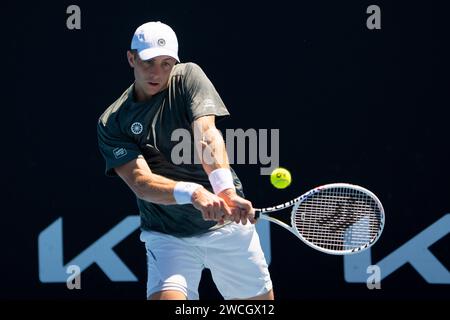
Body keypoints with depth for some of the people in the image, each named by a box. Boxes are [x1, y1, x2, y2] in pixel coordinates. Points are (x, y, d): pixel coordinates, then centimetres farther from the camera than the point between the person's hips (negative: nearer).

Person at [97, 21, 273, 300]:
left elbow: (207, 134, -20)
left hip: (227, 223, 1)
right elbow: (140, 181, -19)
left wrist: (225, 190, -40)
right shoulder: (112, 123, -6)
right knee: (165, 297, -25)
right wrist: (194, 194, -40)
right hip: (167, 235, -1)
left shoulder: (189, 77, -4)